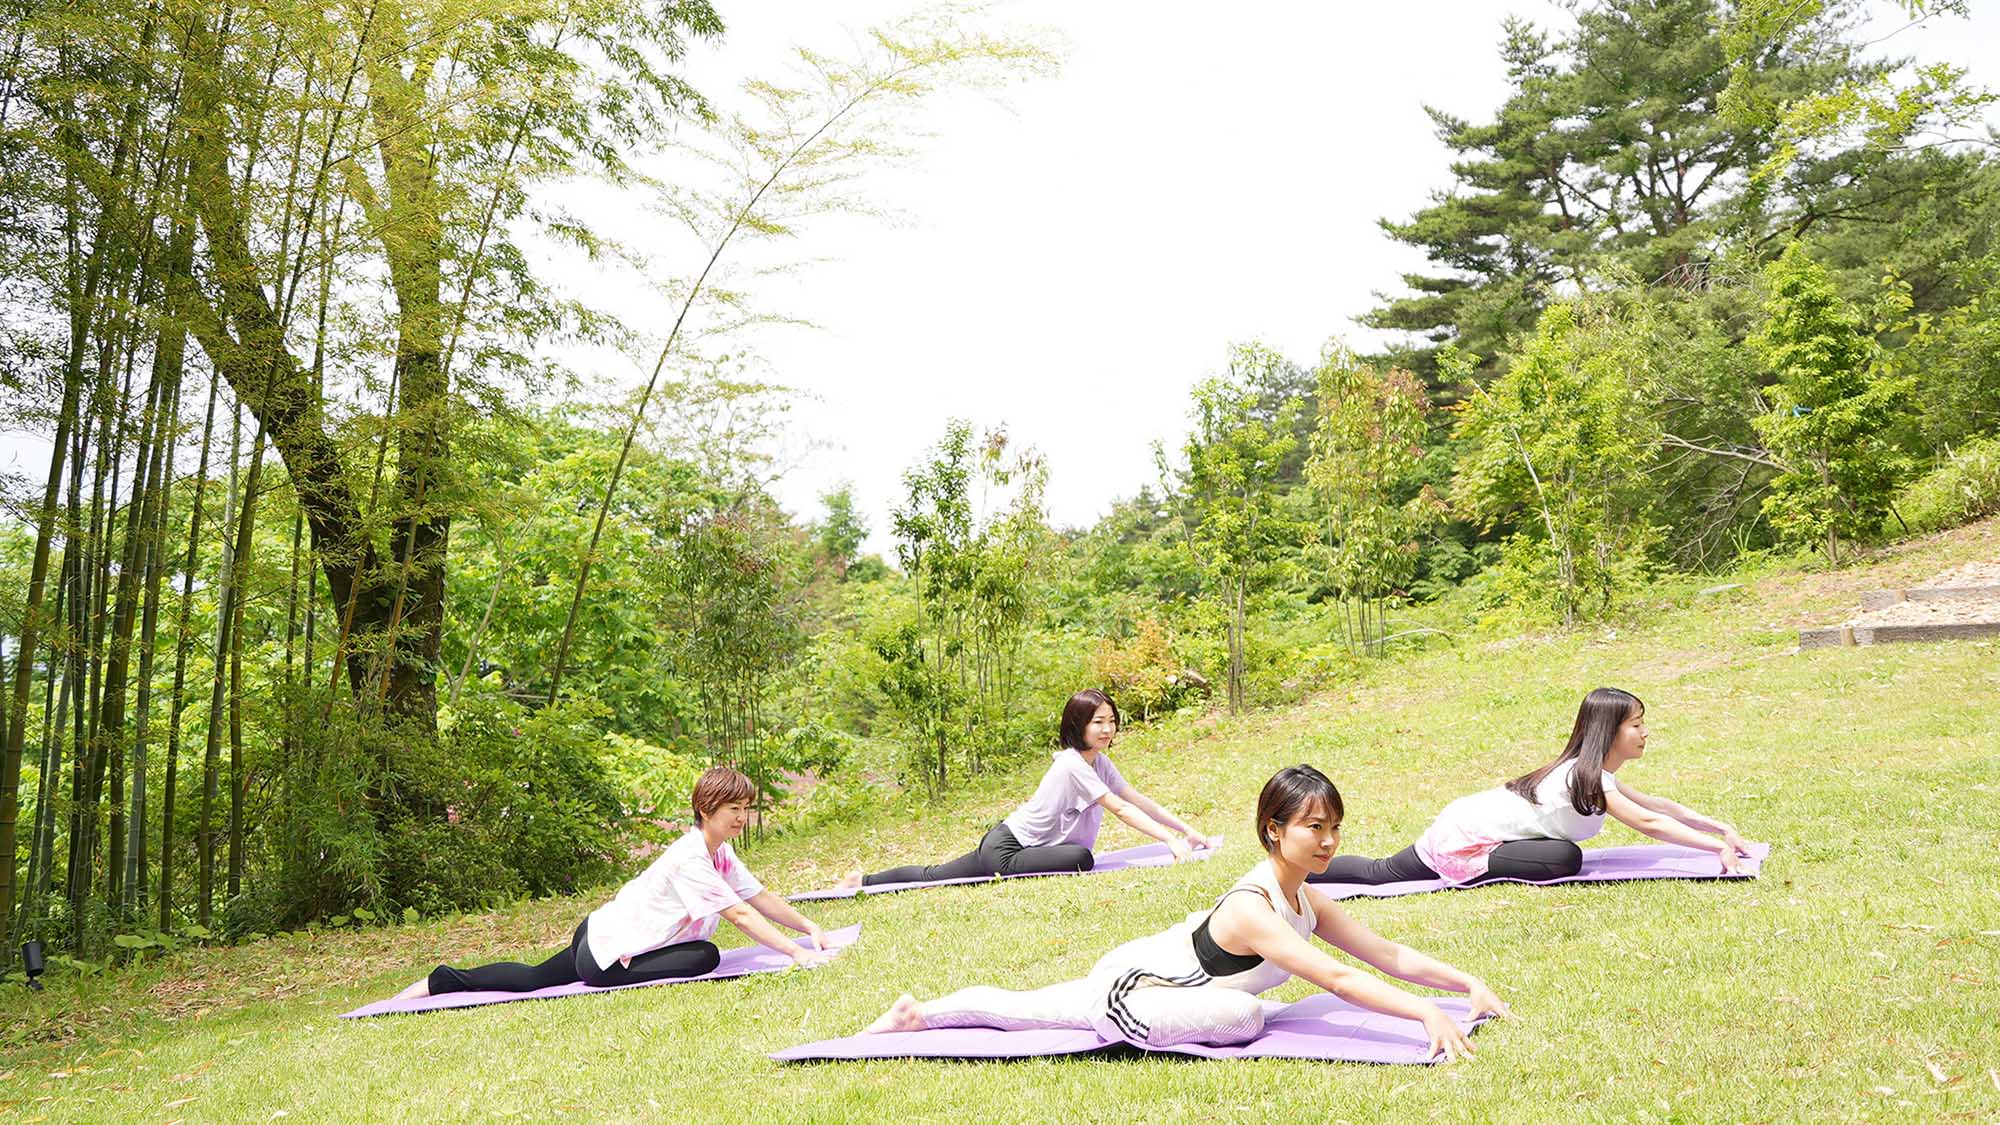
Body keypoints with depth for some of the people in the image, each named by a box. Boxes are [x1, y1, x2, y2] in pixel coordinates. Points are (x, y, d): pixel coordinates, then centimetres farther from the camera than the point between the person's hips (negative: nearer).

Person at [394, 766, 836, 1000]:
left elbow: (761, 898, 6)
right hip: (609, 955, -10)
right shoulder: (690, 859, -25)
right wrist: (796, 953, -33)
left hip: (599, 936, 10)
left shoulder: (720, 852, 5)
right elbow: (739, 915, -30)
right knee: (705, 956, -23)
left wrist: (809, 927, -3)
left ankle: (441, 981, 33)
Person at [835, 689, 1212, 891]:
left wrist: (1188, 830, -3)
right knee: (1080, 858, -29)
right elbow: (1120, 809, -29)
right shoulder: (1072, 764, -24)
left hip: (1007, 843, 9)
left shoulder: (1099, 761, 4)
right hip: (1005, 851, -9)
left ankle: (863, 881, 30)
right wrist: (1171, 841, -31)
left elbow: (1137, 798, 3)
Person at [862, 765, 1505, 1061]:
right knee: (1241, 1014, -32)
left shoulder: (1306, 902, -5)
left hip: (1134, 970, 9)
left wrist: (1469, 984, -14)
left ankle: (916, 1013, 42)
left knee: (1019, 1006, 24)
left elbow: (1389, 953, -5)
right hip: (1125, 990, -9)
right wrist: (1426, 1013, -45)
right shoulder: (1251, 909, -33)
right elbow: (1337, 979, -42)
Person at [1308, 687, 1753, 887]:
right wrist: (1718, 848, -23)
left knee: (1380, 874, 19)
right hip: (1465, 838, -10)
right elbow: (1649, 823, -24)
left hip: (1465, 820, 10)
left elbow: (1654, 803, 17)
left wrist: (1718, 827, 9)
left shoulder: (1597, 774, 12)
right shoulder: (1587, 778, -19)